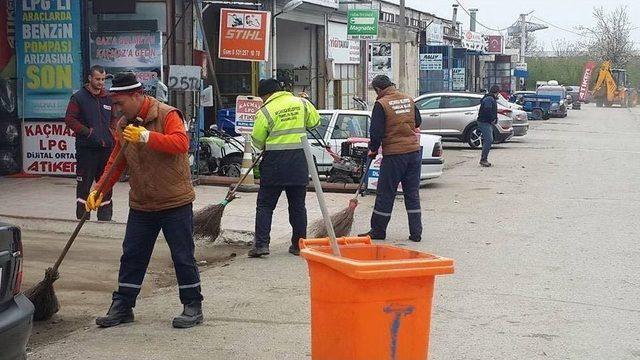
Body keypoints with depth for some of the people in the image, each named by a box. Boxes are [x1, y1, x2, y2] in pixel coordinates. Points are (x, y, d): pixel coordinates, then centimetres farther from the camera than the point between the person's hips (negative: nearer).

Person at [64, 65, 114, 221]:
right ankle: (82, 216, 2)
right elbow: (70, 119, -5)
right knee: (84, 183, -4)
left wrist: (111, 131, 4)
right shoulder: (79, 97, -1)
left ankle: (105, 216, 18)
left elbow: (114, 119, 23)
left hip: (106, 147, 5)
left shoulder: (108, 98, 13)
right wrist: (87, 132, -13)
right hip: (86, 148, -5)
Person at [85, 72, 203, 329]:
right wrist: (99, 190, 2)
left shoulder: (167, 115, -13)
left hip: (175, 202, -6)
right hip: (141, 204, 6)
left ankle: (193, 307, 14)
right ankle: (122, 306, 20)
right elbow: (116, 162, 12)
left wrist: (146, 137, -37)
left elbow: (181, 143, -29)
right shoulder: (124, 125, 7)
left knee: (183, 257, 2)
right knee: (132, 256, 10)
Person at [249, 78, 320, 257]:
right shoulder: (301, 103, 4)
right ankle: (299, 245, 14)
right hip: (299, 161, 4)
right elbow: (315, 121, 15)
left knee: (265, 204, 5)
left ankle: (261, 243, -3)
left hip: (275, 162, -4)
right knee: (298, 205, 11)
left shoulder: (265, 111, -6)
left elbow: (257, 141, -1)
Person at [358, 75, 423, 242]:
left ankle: (378, 230, 13)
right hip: (414, 151, 6)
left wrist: (373, 149, 4)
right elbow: (418, 122, 19)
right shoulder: (409, 99, 7)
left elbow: (376, 132, -12)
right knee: (412, 193, 11)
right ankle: (416, 233, 12)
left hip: (394, 154, -5)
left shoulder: (381, 104, -11)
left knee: (385, 194, 5)